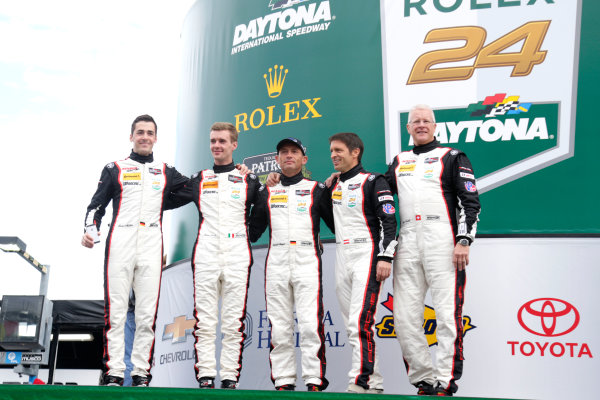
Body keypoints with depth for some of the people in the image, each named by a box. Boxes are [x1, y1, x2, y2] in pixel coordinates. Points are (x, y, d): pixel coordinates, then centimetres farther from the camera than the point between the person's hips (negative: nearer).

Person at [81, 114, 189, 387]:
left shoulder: (166, 173, 21)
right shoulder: (115, 169, 15)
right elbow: (96, 205, 12)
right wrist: (90, 230, -5)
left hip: (152, 247, 2)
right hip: (120, 244, -2)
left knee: (147, 314, -2)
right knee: (115, 311, -6)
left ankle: (141, 374, 2)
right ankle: (113, 373, -3)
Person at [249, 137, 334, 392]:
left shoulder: (317, 189, 12)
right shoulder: (267, 192, 19)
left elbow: (337, 225, 11)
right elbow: (252, 230, 19)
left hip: (307, 262, -2)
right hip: (276, 264, 3)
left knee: (310, 324, -12)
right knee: (279, 327, 1)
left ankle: (314, 381, -8)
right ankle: (283, 381, 7)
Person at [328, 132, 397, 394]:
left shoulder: (372, 182, -4)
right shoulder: (333, 185, 17)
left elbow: (389, 221, -9)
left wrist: (386, 257, -18)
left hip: (367, 257, -8)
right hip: (342, 260, 8)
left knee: (360, 322, -17)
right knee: (352, 326, 6)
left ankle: (361, 381, -16)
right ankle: (374, 383, 12)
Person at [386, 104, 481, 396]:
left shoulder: (451, 157, 8)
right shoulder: (399, 162, 23)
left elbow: (470, 201, 1)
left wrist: (464, 241, -9)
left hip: (443, 241, -5)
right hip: (407, 241, 5)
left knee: (447, 314, -8)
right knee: (404, 317, 1)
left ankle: (445, 382, -2)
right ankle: (423, 380, 11)